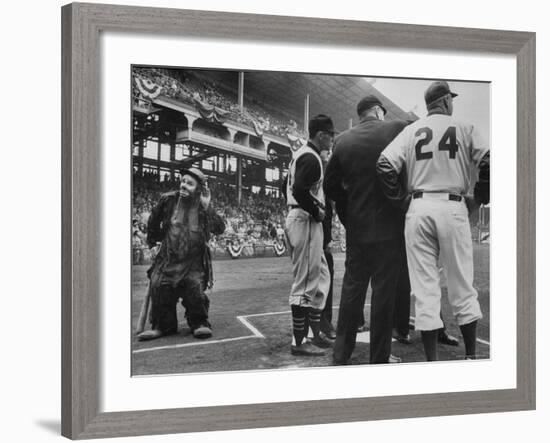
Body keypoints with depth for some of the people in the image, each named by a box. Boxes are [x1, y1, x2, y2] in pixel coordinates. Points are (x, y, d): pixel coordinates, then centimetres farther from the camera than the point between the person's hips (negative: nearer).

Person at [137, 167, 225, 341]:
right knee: (159, 286, -15)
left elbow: (219, 228, -13)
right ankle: (162, 325, 2)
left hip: (194, 261, -1)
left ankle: (200, 323, 1)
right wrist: (153, 239, 25)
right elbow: (154, 221, 19)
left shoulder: (203, 207, -1)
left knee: (195, 287, -20)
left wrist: (207, 208, -19)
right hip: (168, 258, 2)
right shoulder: (168, 200, 1)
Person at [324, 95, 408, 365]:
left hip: (356, 228, 4)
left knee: (352, 289, 12)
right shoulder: (397, 130, -7)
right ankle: (380, 357, 11)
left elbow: (331, 186, 5)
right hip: (389, 227, -3)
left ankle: (340, 354, 17)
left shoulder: (342, 141, 2)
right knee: (384, 291, 4)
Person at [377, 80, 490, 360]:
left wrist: (402, 200, 6)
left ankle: (432, 362, 5)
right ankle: (471, 356, 14)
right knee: (462, 286, 9)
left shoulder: (411, 130, 10)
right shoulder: (464, 129, 6)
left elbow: (385, 166, -3)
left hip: (418, 209, 1)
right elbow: (489, 164, -7)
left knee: (425, 288, 4)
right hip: (453, 207, -1)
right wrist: (478, 199, 4)